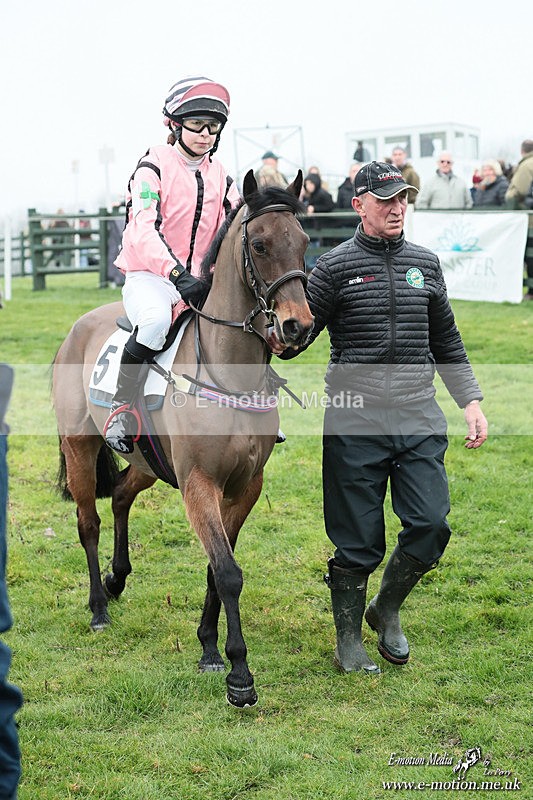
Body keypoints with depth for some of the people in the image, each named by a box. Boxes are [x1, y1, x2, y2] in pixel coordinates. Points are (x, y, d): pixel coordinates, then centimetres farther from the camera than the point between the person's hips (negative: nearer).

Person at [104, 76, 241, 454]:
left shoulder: (221, 178, 11)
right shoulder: (154, 167, -7)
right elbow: (143, 231, -21)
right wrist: (177, 274, -36)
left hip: (200, 280, 6)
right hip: (149, 276, -6)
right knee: (155, 318, -37)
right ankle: (121, 406, -20)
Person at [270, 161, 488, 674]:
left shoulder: (425, 264, 11)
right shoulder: (335, 267, -1)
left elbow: (447, 342, 18)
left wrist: (471, 402, 13)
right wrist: (280, 343, -25)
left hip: (419, 419, 4)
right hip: (356, 421, -3)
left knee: (431, 525, -3)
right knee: (357, 540, 3)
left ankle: (386, 609, 24)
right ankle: (349, 642, 21)